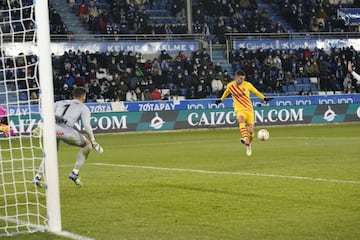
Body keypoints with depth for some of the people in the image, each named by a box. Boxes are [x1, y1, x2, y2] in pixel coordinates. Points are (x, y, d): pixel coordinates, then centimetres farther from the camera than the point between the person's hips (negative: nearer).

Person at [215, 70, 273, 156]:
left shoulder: (247, 84, -3)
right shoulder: (230, 85, 1)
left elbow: (256, 92, 9)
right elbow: (226, 92, 23)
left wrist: (264, 98, 6)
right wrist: (221, 100, 36)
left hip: (249, 109, 1)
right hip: (239, 110, -1)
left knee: (251, 130, -1)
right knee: (241, 120, -36)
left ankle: (248, 145, 27)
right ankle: (245, 138, -56)